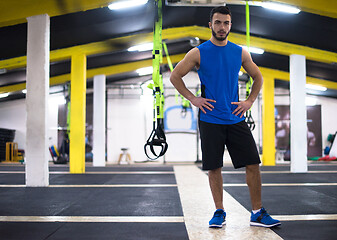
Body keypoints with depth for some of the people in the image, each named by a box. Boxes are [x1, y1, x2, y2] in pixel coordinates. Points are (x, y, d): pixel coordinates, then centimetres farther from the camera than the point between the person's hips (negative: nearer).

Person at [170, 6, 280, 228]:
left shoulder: (240, 53, 7)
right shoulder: (199, 53, 0)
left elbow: (258, 77, 19)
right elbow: (175, 76, 3)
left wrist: (250, 101, 7)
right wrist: (193, 98, -4)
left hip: (235, 118, 2)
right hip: (210, 120, -2)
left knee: (253, 164, -1)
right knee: (214, 167, 2)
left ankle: (258, 213, 11)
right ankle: (220, 212, 18)